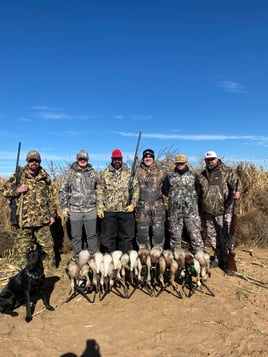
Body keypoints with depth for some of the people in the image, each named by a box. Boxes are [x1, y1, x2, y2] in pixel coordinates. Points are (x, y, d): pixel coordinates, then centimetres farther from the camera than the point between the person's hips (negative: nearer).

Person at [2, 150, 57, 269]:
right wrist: (17, 190, -15)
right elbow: (5, 191, 5)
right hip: (24, 219, -2)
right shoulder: (19, 176, 0)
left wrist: (52, 214, 8)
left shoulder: (45, 177, 7)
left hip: (43, 219, 2)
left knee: (48, 246, 11)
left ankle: (51, 270, 29)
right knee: (22, 248, 7)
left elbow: (51, 197, 10)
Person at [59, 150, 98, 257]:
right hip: (75, 210, -1)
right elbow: (63, 191, 2)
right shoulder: (69, 174, 1)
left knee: (92, 235, 10)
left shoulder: (93, 173, 6)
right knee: (76, 236, 10)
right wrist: (64, 207, -3)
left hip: (91, 209, 1)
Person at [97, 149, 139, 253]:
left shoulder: (129, 172, 5)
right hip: (109, 210, 0)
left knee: (126, 236, 10)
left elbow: (136, 189, 4)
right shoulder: (105, 173, 4)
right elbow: (100, 192, 3)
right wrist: (100, 208, -3)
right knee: (108, 237, 9)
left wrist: (133, 204, -6)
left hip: (126, 210, 0)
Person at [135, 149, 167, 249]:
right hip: (142, 207, 0)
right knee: (142, 232, 5)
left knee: (159, 232, 3)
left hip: (158, 206, 1)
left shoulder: (160, 172, 9)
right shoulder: (137, 172, 6)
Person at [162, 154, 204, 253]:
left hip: (191, 209, -1)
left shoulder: (193, 175, 9)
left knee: (195, 232, -4)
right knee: (175, 234, 9)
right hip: (174, 210, 1)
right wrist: (173, 196, 3)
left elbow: (198, 189, 14)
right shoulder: (170, 176, 9)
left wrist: (193, 196, 0)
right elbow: (164, 190, 14)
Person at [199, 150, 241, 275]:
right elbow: (199, 192, 20)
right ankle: (217, 259, 33)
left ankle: (227, 263, 15)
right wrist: (201, 209, 17)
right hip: (208, 212, 5)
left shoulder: (227, 172, -2)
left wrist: (237, 191, -31)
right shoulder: (203, 175, 13)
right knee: (212, 237, 15)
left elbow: (236, 182, -9)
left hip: (223, 212, -5)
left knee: (225, 238, 0)